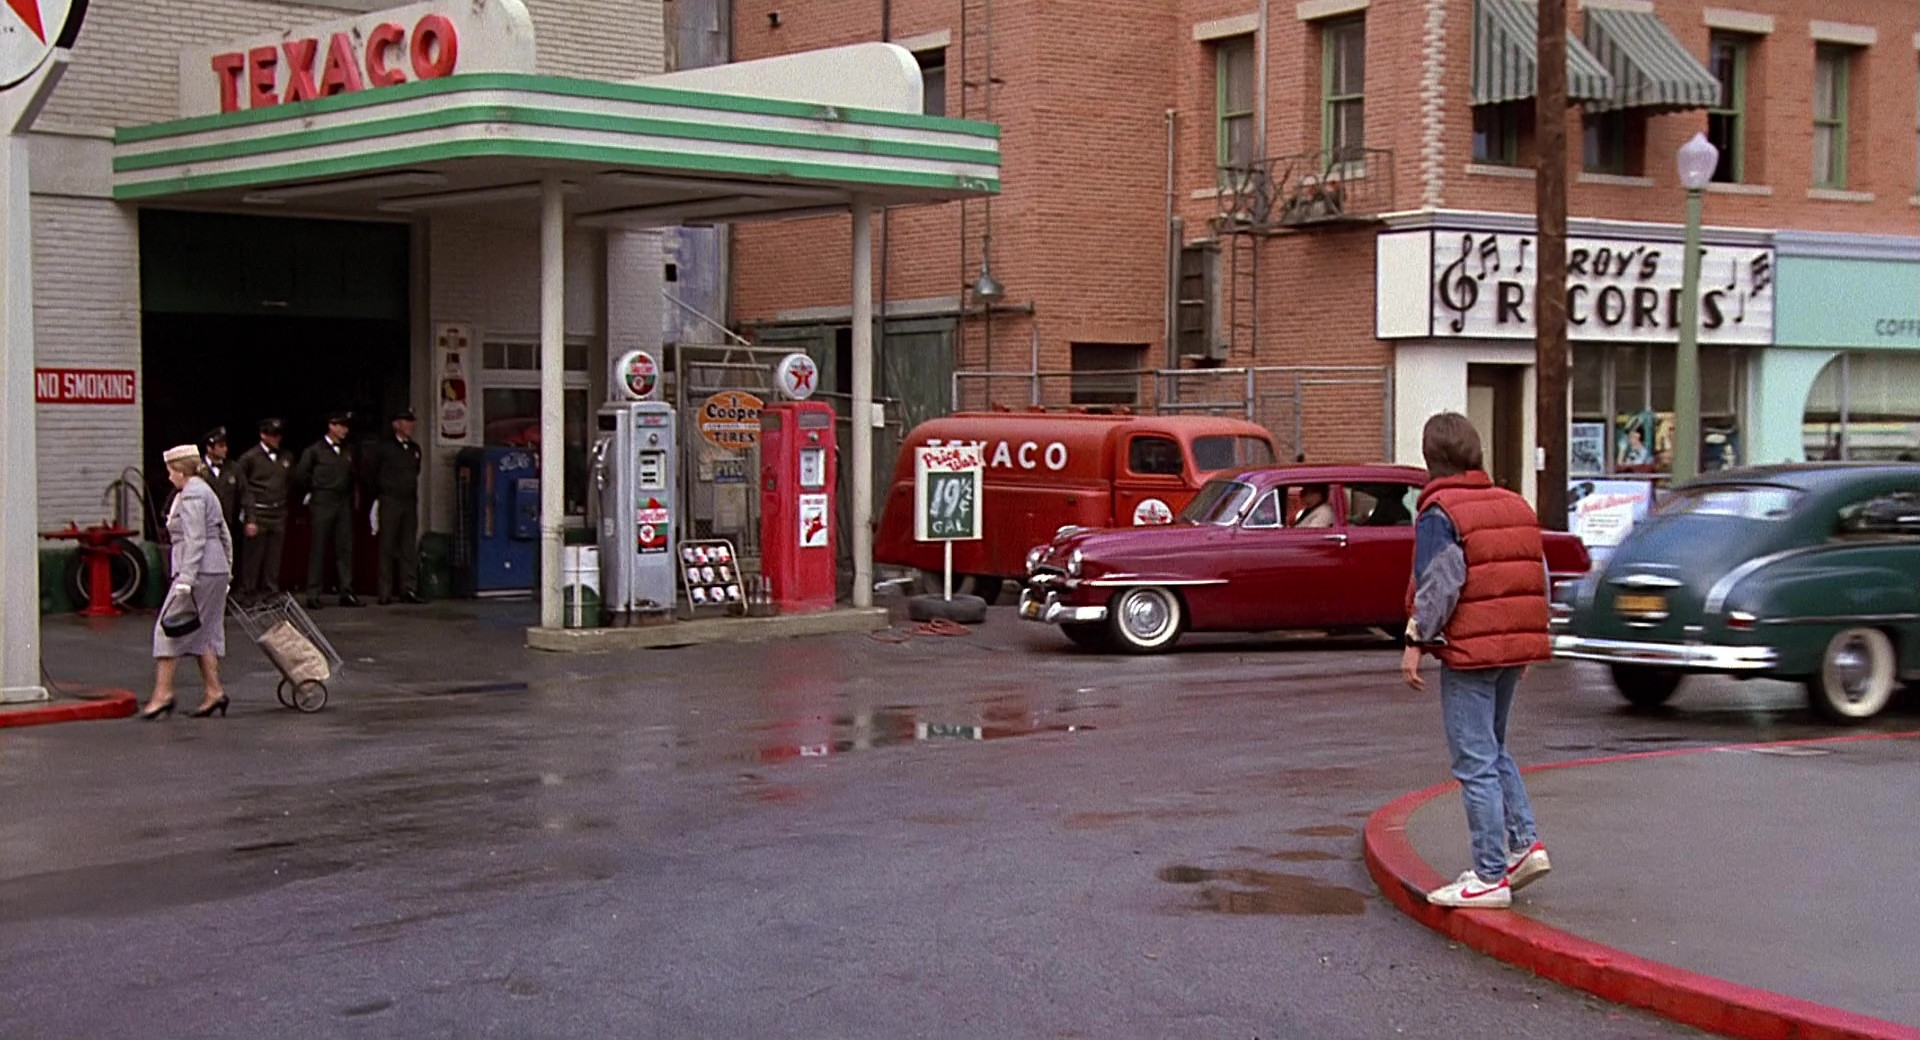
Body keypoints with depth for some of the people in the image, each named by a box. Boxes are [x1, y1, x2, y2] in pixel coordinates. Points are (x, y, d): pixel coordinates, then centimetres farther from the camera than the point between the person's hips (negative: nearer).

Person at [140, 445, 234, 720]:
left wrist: (185, 582, -22)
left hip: (199, 572, -10)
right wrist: (226, 571, 26)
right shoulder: (204, 491, 19)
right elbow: (224, 536, 22)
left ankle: (163, 693, -7)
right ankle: (214, 692, 8)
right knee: (204, 632, 11)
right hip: (216, 571, 10)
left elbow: (195, 541, -19)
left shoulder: (190, 495, -12)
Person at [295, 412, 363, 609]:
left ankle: (347, 592, 5)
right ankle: (313, 595, 1)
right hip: (323, 503, -5)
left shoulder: (348, 450, 12)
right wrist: (314, 489, 6)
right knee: (318, 549, -2)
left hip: (344, 503, 5)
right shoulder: (315, 450, -3)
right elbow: (300, 474, -2)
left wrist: (348, 492, 11)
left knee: (345, 548, 3)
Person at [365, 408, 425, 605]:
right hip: (389, 502, -5)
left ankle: (409, 590, 3)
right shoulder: (382, 446, -2)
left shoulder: (414, 449, 14)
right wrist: (379, 494, 2)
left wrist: (413, 496, 15)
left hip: (409, 502, 5)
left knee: (410, 548, 2)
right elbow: (370, 472, 1)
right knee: (387, 548, -2)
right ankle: (385, 593, 0)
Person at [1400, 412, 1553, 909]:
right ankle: (1525, 843, 15)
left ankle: (1490, 876, -1)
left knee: (1475, 763, -3)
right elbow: (1539, 578, 14)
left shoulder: (1440, 512, -11)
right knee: (1494, 749, 23)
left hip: (1468, 651, -8)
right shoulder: (1516, 505, 12)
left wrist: (1415, 642, -9)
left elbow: (1438, 585, -17)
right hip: (1516, 646, 8)